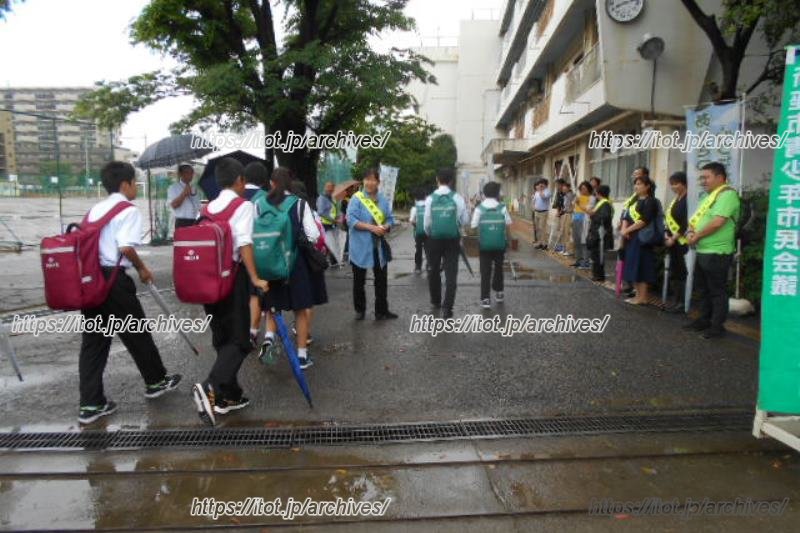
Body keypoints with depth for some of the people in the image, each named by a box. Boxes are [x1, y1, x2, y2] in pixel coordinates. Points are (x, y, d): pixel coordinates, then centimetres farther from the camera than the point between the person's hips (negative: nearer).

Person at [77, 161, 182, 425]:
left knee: (93, 340, 9)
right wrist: (142, 268, -6)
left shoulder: (95, 209, 15)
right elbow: (126, 248, -21)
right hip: (113, 278, -7)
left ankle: (90, 404, 12)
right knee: (137, 333, 10)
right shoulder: (129, 210, -9)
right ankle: (156, 381, 29)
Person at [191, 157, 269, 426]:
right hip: (231, 275, -7)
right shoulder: (243, 205, -7)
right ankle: (210, 388, -21)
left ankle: (229, 395, 23)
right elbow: (244, 244, -19)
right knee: (238, 340, -1)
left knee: (221, 338, 15)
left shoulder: (207, 208, 12)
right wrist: (254, 278, -20)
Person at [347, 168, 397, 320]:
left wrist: (385, 227, -15)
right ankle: (360, 310, 24)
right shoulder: (356, 198, -8)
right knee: (359, 280, 8)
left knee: (381, 279, 8)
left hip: (379, 246, 4)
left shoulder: (383, 200, 6)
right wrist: (371, 227, -24)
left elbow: (390, 219, 8)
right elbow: (351, 220, -16)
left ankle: (381, 310, 19)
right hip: (361, 247, -4)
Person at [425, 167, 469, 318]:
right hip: (453, 240, -1)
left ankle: (435, 301, 35)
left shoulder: (430, 199, -7)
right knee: (451, 273, 1)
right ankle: (447, 308, -6)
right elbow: (465, 220, -4)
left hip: (434, 239, 1)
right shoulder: (457, 198, -7)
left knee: (434, 271, 19)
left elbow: (427, 222, -4)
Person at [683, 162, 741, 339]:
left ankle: (717, 326, 9)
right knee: (703, 289, 17)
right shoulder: (708, 196, 16)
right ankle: (704, 320, 28)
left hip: (717, 253, -10)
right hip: (702, 251, 10)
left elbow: (717, 223, -24)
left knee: (717, 291, 0)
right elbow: (696, 218, 16)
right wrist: (690, 232, -5)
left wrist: (696, 236, -12)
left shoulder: (727, 194, -15)